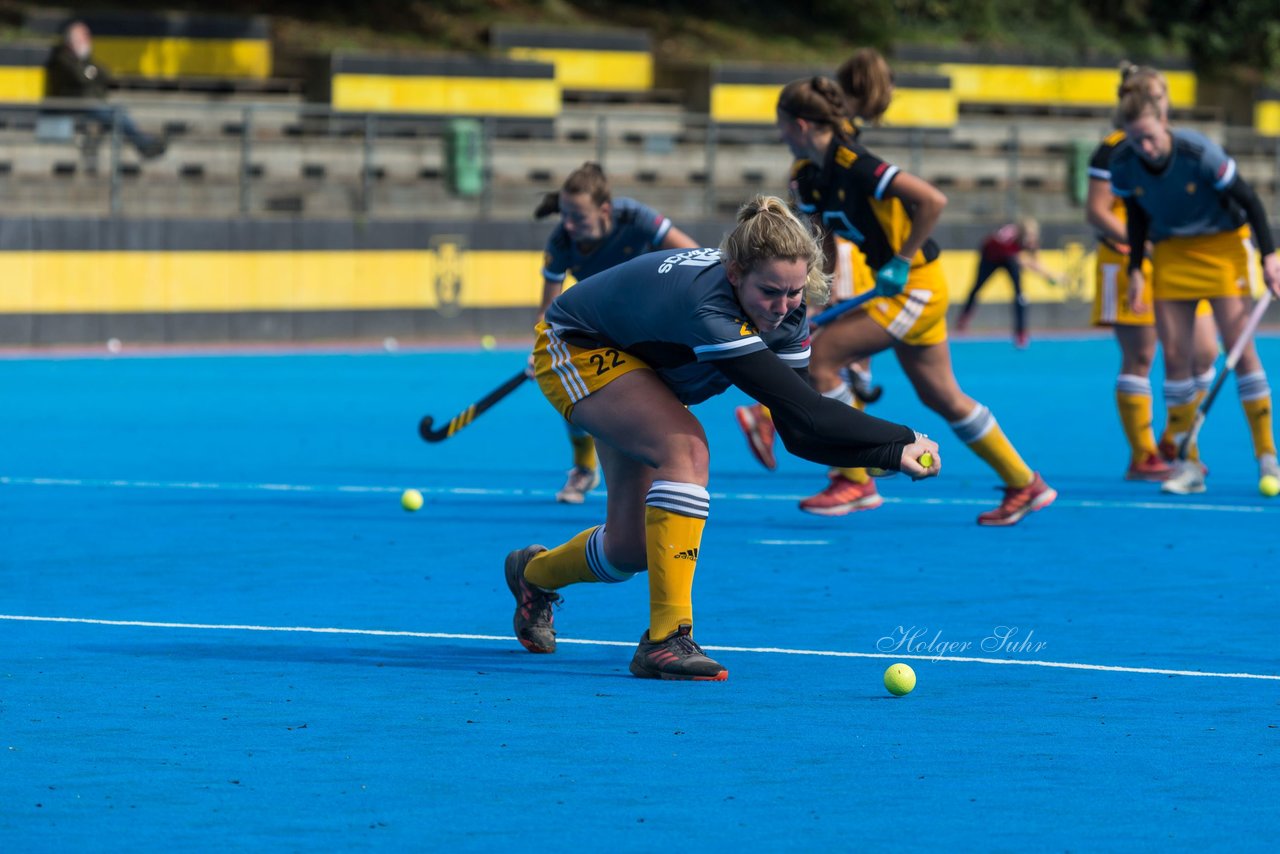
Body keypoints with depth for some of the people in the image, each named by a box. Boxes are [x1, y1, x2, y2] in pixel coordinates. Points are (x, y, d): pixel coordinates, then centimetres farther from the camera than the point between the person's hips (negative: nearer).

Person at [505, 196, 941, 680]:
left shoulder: (784, 313, -20)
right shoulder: (708, 308, -44)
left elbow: (799, 431, -23)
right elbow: (802, 410, -46)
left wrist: (892, 455, -35)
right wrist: (901, 440, -40)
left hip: (634, 359, 8)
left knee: (631, 547, 6)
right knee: (686, 449, -33)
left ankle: (535, 573, 40)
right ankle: (666, 637, -30)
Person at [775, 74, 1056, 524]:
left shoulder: (853, 165, -23)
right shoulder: (810, 177, 5)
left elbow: (932, 200, -26)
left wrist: (901, 261, -22)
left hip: (915, 283, -9)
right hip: (898, 286, 9)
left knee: (820, 355, -14)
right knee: (941, 396, 13)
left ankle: (855, 482, -6)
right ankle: (1025, 485, 23)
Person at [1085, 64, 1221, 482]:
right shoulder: (1113, 150, -6)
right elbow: (1096, 211, -12)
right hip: (1130, 265, -7)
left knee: (1203, 352, 1)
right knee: (1138, 358, -5)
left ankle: (1173, 445, 16)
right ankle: (1142, 458, 3)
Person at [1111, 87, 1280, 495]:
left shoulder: (1199, 153, -25)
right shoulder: (1123, 163, -13)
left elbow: (1247, 200, -14)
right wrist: (1136, 270, 5)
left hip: (1222, 244, -3)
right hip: (1170, 254, 3)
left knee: (1240, 348, -10)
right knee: (1174, 355, -4)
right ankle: (1188, 464, 5)